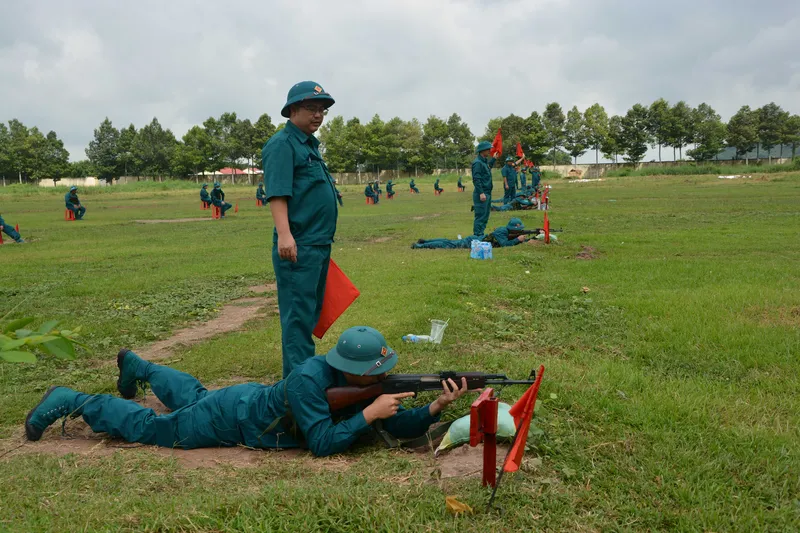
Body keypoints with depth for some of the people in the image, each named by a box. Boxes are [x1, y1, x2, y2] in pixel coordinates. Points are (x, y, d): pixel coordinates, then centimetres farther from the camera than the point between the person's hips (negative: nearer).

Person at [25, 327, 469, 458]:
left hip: (256, 398, 7)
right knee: (148, 427, 6)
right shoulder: (310, 378, -39)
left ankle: (136, 366, 57)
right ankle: (71, 402, 24)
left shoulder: (367, 381, -17)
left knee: (192, 398, 32)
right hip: (234, 417, -7)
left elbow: (402, 427, -16)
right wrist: (369, 414, -43)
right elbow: (323, 444, -40)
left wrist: (437, 407, -32)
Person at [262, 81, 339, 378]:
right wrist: (284, 234, -31)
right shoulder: (282, 144, -8)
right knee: (298, 314, -7)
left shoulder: (310, 144, 20)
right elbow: (277, 192, -20)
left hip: (319, 244, 10)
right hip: (298, 246, -10)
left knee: (311, 312, 15)